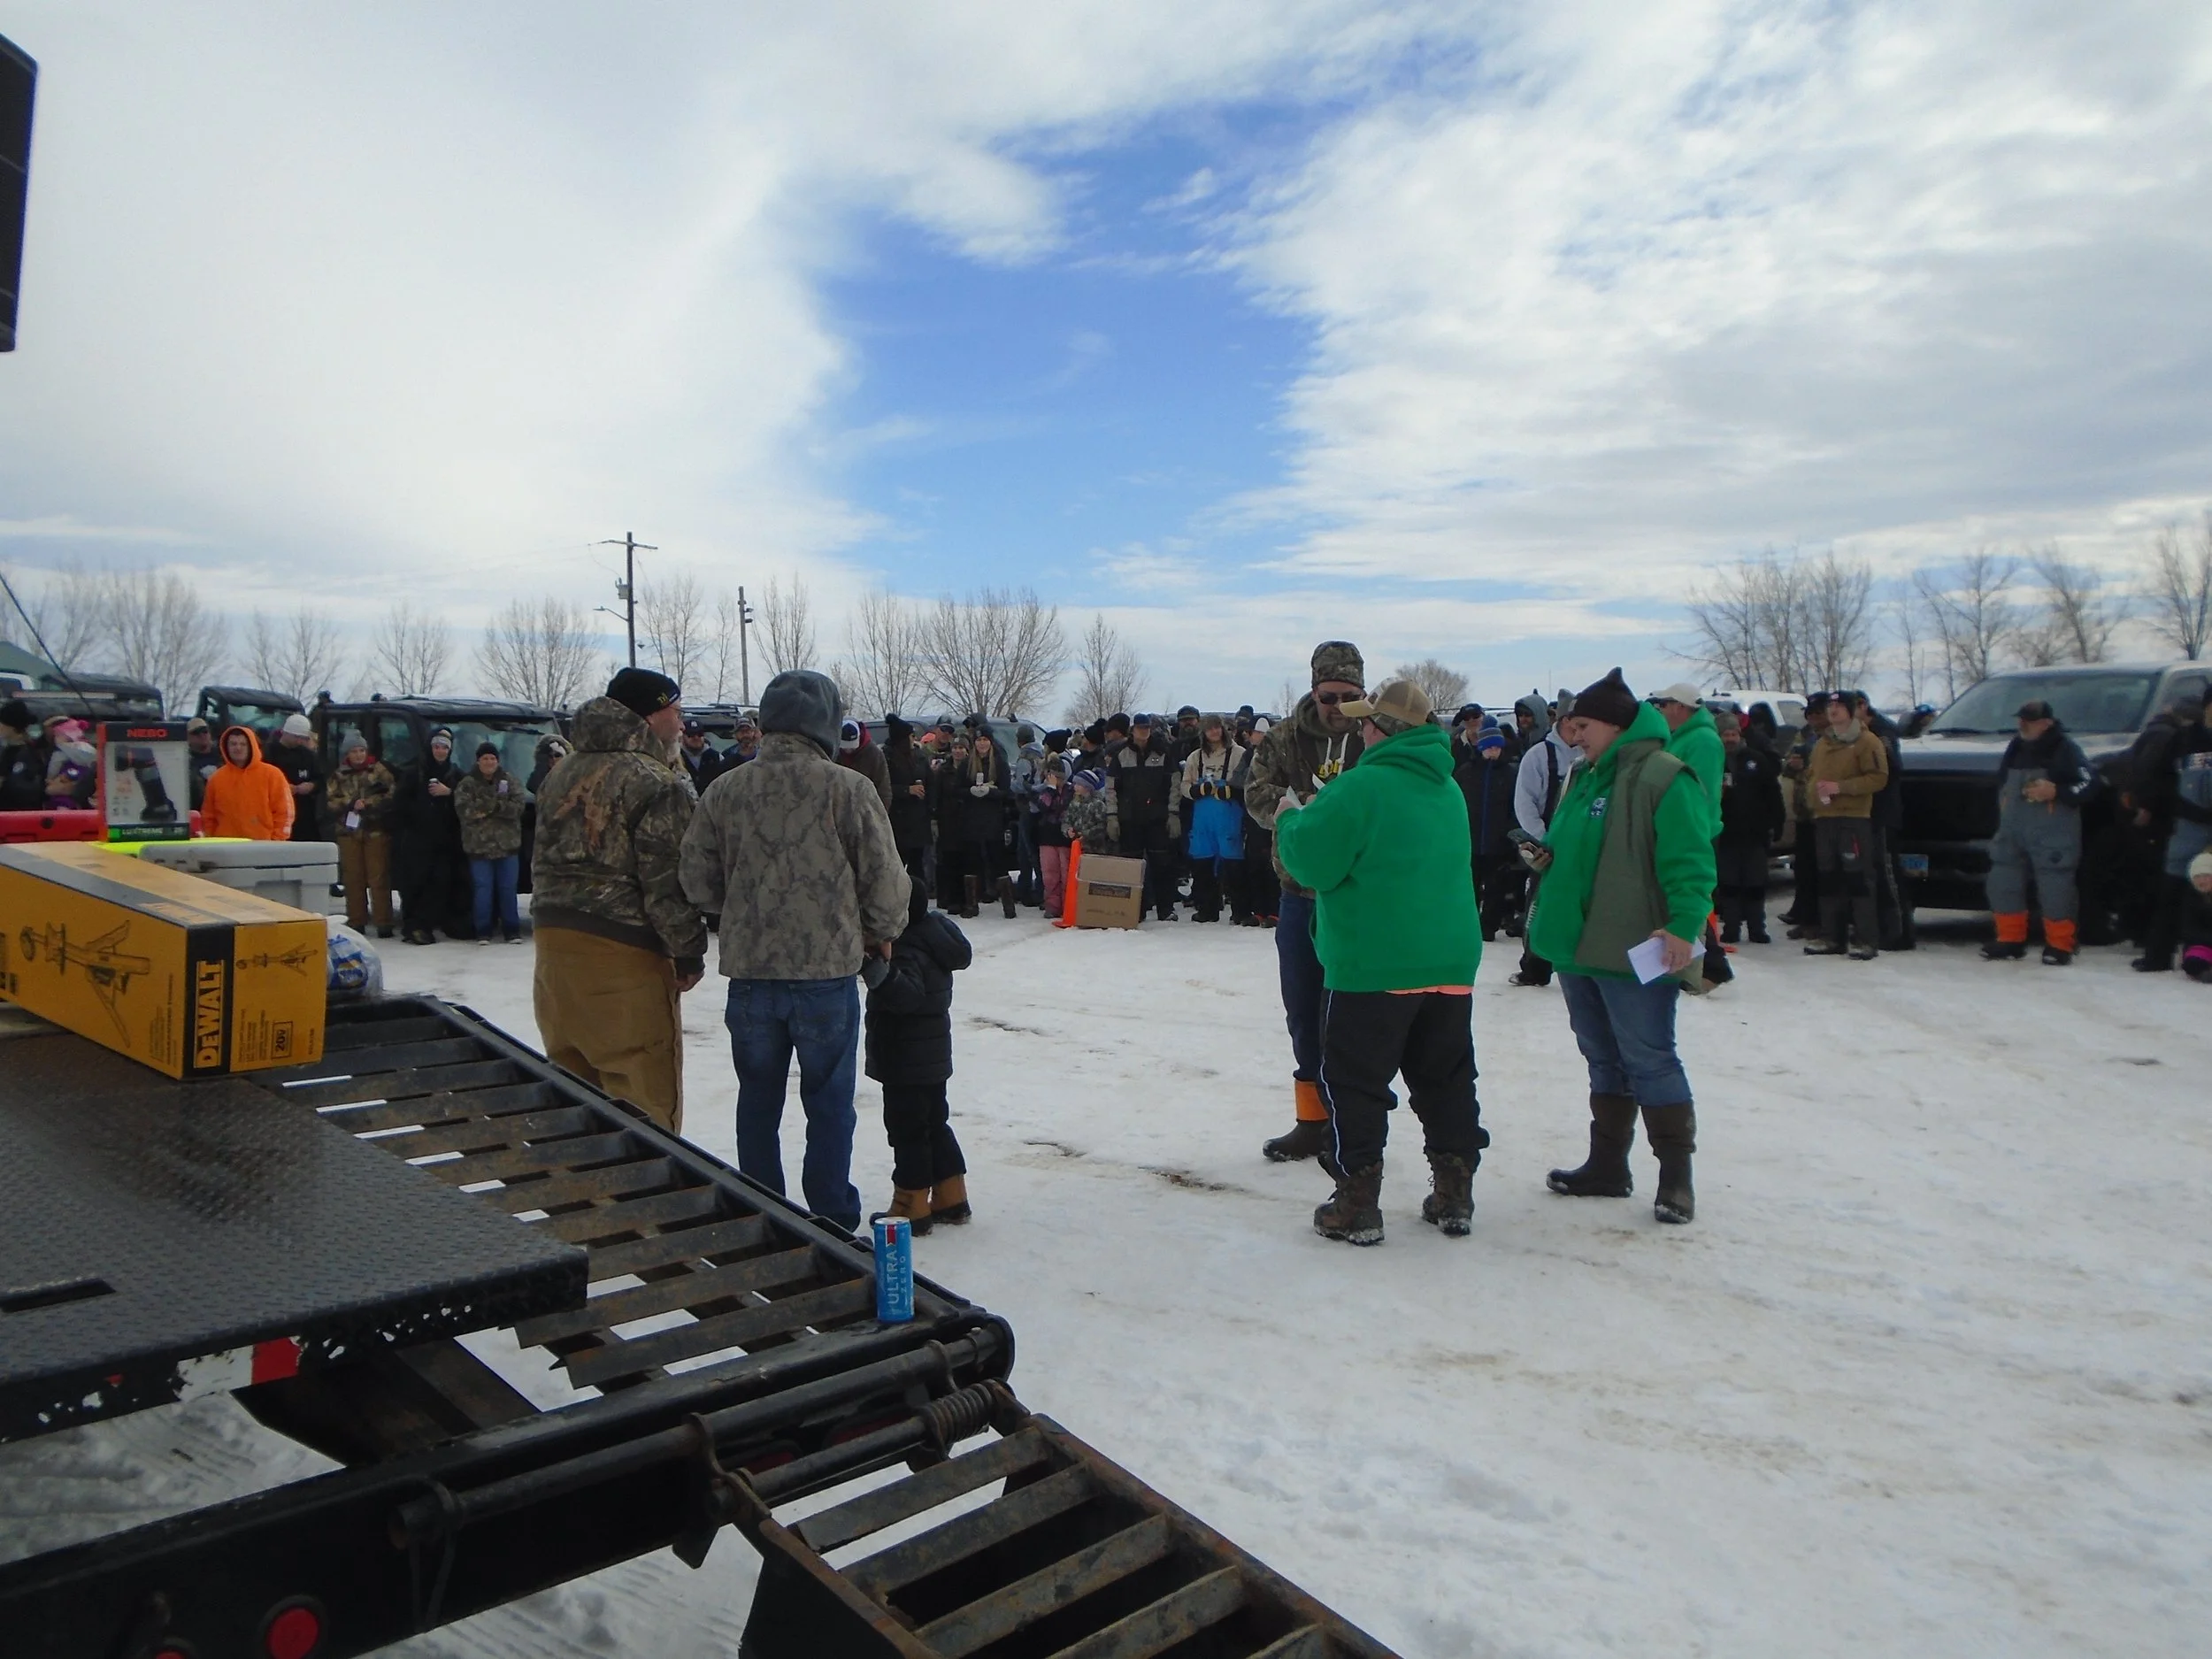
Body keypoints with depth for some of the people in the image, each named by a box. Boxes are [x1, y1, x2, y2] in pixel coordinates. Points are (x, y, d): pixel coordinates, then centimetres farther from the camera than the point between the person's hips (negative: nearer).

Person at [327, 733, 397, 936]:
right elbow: (330, 801, 3)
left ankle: (383, 923, -2)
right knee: (353, 878, 3)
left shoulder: (378, 770, 3)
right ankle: (356, 922, 12)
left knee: (379, 877, -4)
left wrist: (368, 803, -14)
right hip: (348, 831, 3)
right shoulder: (338, 775, 11)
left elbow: (392, 794, -5)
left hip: (376, 830, -3)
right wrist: (351, 803, -12)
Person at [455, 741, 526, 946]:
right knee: (483, 889, 2)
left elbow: (518, 806, -7)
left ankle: (512, 930, 13)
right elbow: (463, 809, -13)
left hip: (507, 843, 1)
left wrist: (484, 808, -16)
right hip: (479, 844, -1)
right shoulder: (467, 783, 0)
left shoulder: (509, 780, 5)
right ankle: (483, 931, 11)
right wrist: (498, 804, -17)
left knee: (508, 889, 6)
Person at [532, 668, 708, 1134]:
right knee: (644, 1099, -1)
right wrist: (689, 953, -5)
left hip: (554, 939, 9)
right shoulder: (657, 785, -12)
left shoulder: (562, 775, 15)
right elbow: (667, 884, -14)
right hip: (625, 955, -8)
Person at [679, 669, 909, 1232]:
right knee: (829, 1101, 9)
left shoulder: (724, 791, 0)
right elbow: (885, 878, -8)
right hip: (828, 969, -3)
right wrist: (882, 931, 11)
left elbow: (697, 881, 3)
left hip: (750, 970, 3)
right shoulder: (848, 788, -11)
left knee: (758, 1100, 17)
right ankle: (831, 1223, 16)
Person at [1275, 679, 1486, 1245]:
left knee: (1353, 1083, 4)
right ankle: (1454, 1198, 22)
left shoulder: (1361, 786, -15)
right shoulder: (1448, 789, 12)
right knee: (1447, 1082, 16)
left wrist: (1292, 820, 5)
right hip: (1451, 963, 7)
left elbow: (1311, 862, -16)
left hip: (1374, 966, -7)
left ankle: (1357, 1205, 6)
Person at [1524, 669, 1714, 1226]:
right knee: (1604, 1060, 16)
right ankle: (1607, 1165, 26)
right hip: (1579, 948, 9)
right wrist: (1549, 909, 19)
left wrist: (1682, 925, -28)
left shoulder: (1662, 776, -14)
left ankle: (1676, 1177, 8)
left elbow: (1689, 862, -21)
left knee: (1649, 1062, -3)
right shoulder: (1586, 777, 15)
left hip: (1634, 954, -9)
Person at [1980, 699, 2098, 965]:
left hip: (2052, 834, -7)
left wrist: (2056, 792, -21)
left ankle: (2060, 945, 5)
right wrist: (2002, 820, 21)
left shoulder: (2065, 749, -5)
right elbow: (2001, 783, 28)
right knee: (2002, 883, 5)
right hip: (2012, 831, 7)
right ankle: (2011, 939, 15)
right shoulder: (2016, 748, 17)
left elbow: (2089, 783, -10)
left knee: (2055, 888, -7)